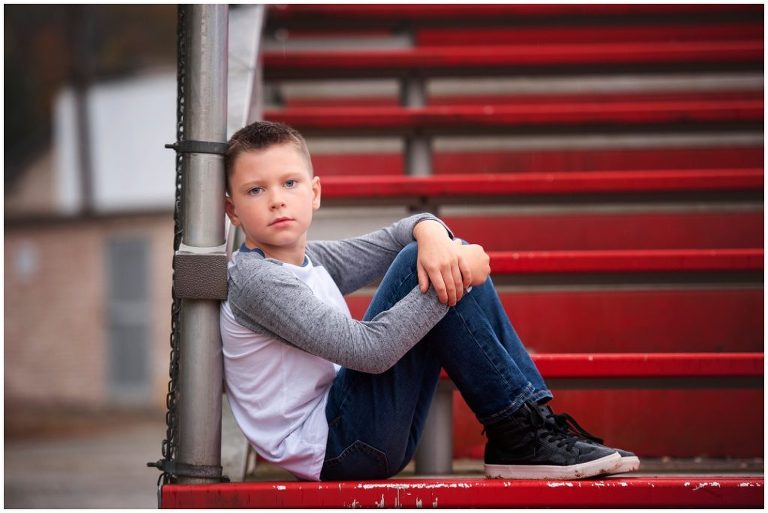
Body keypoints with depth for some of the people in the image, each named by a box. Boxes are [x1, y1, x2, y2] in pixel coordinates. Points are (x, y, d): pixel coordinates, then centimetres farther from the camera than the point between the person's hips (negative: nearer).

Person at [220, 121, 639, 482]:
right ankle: (519, 432, -14)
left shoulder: (311, 260, 13)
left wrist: (432, 235, -12)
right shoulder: (255, 281, -16)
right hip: (329, 448, -9)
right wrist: (450, 279, -20)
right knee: (419, 268, -17)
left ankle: (531, 419, -2)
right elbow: (370, 351, -23)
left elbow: (398, 235, 13)